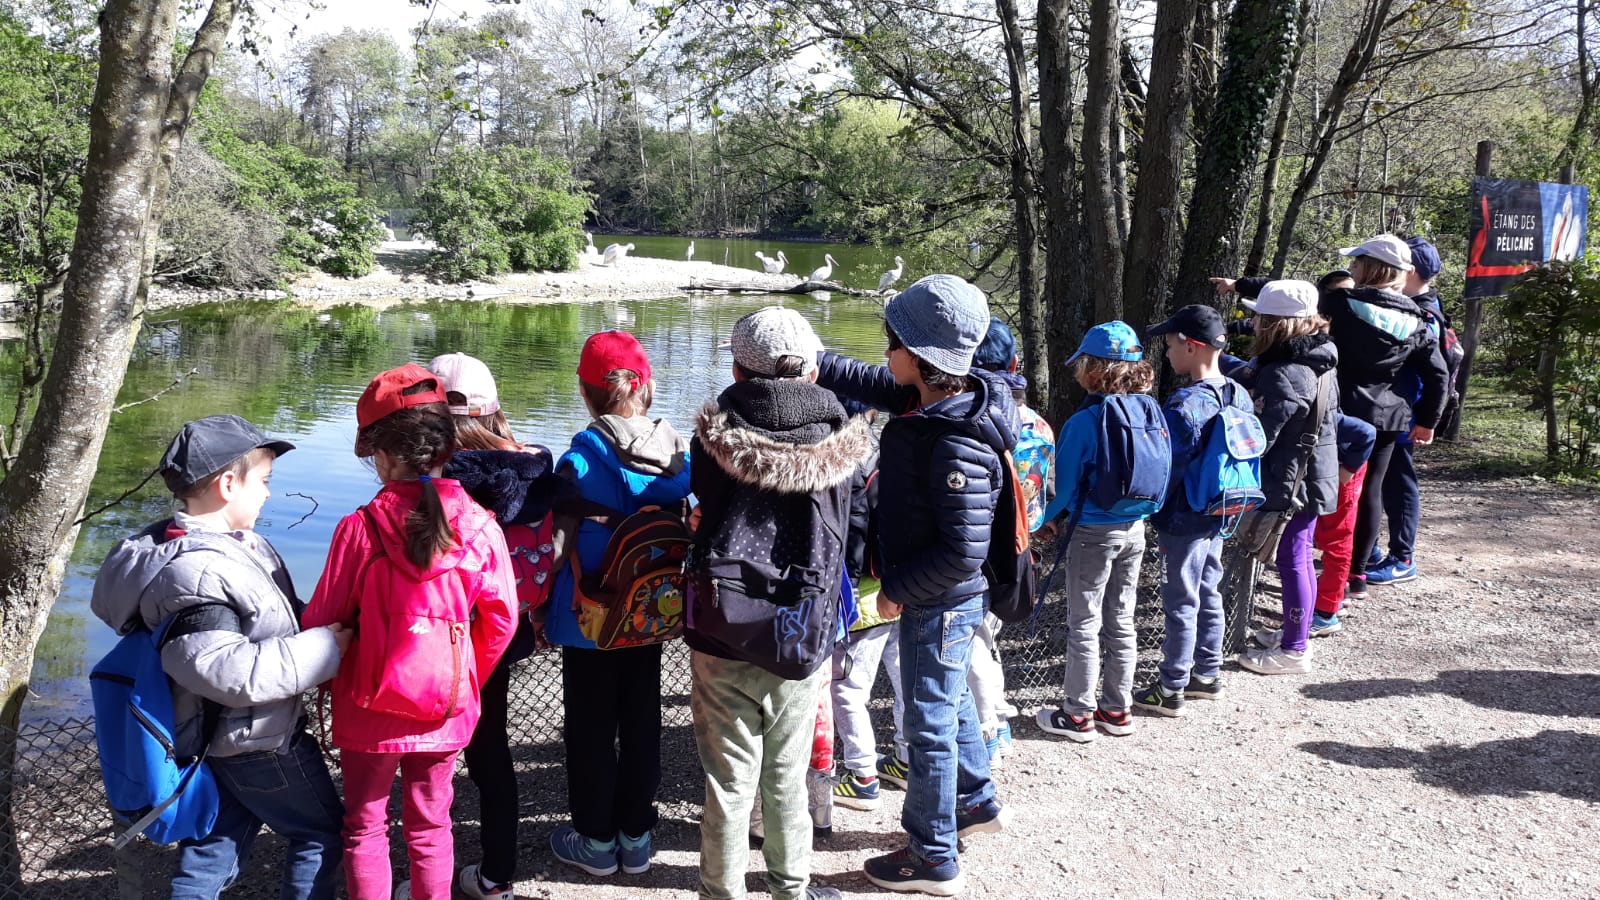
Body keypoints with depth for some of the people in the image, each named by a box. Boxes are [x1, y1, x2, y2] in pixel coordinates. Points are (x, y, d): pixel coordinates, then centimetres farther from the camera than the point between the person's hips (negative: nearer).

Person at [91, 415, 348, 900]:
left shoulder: (232, 544, 3)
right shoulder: (195, 574, -28)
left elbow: (266, 621, 19)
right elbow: (229, 672, -34)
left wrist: (316, 621, 3)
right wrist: (323, 647, -26)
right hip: (259, 745, -9)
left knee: (209, 857, 18)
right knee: (323, 832, 10)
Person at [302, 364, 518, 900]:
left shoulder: (361, 528, -17)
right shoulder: (480, 528, -11)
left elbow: (322, 619, -8)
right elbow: (501, 622, -3)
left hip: (370, 707, -2)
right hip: (447, 706, 2)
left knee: (364, 826, 16)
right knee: (430, 825, 18)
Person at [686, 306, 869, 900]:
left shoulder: (713, 438, -9)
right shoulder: (838, 444, -5)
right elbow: (842, 539, 5)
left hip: (722, 639, -1)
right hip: (804, 641, 1)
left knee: (729, 783, 9)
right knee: (786, 779, 16)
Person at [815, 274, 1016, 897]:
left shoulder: (957, 446, -31)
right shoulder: (929, 397, -5)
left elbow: (964, 552, -30)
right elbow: (870, 385, 12)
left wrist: (899, 588, -18)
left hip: (941, 603, -9)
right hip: (934, 598, 9)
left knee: (929, 722, 6)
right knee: (950, 700, 27)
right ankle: (976, 801, 50)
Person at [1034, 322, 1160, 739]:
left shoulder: (1084, 421, -19)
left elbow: (1068, 481, -13)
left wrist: (1052, 518, 4)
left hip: (1094, 532, -6)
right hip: (1135, 529, 6)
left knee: (1084, 623, 5)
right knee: (1121, 621, 16)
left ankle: (1078, 714, 12)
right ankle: (1118, 709, 25)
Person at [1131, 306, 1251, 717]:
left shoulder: (1184, 405, -24)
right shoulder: (1238, 395, 3)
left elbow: (1168, 468, -23)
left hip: (1184, 521, -8)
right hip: (1218, 517, 8)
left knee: (1180, 605, 1)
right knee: (1208, 596, 19)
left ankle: (1171, 690, 11)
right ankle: (1208, 674, 32)